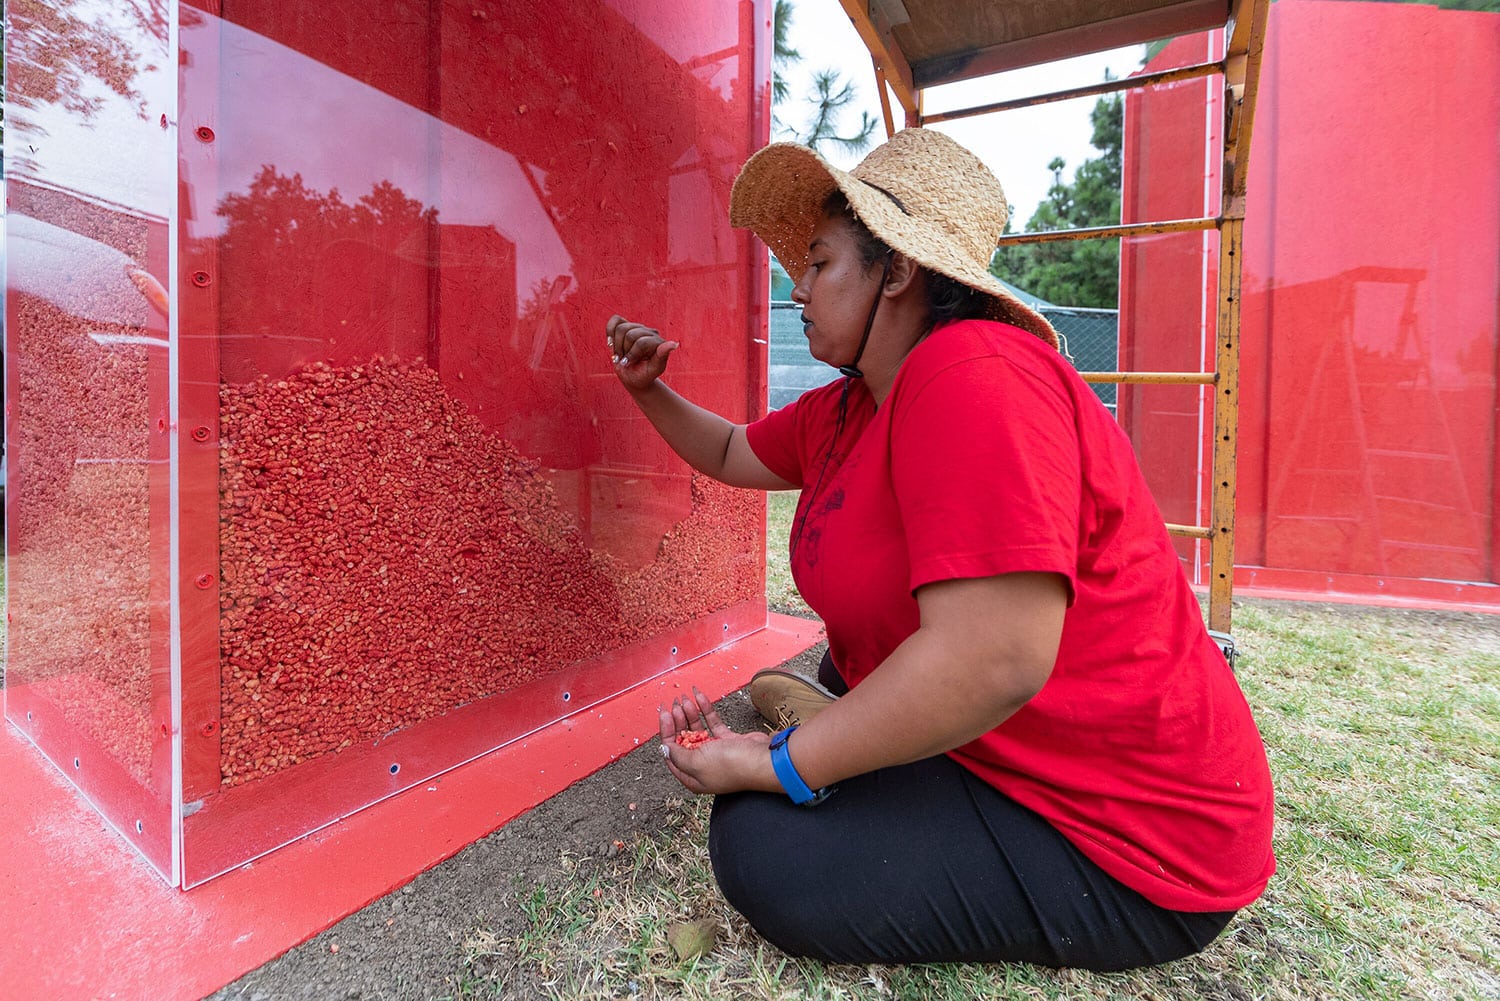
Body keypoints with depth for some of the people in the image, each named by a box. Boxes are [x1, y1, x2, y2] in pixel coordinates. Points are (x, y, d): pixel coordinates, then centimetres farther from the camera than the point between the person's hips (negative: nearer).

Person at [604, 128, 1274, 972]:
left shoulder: (973, 375, -26)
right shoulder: (843, 409, 4)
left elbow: (993, 662, -34)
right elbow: (731, 453, 22)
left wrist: (772, 766, -23)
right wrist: (650, 389, 11)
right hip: (993, 737, 9)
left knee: (764, 846, -20)